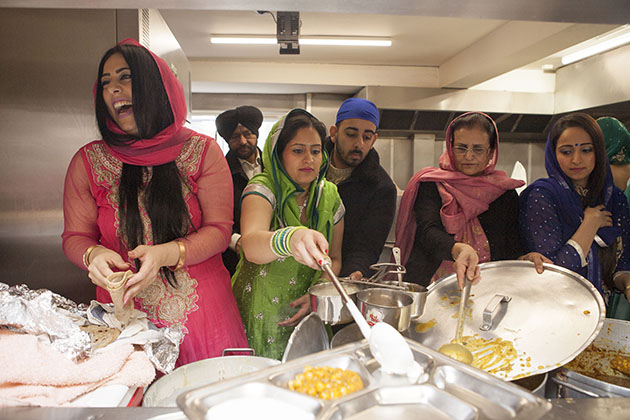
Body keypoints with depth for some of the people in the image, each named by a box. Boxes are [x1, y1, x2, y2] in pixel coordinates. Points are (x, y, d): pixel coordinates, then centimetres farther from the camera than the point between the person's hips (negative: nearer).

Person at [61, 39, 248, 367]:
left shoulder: (202, 151, -2)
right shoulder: (88, 161, 3)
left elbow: (219, 230, -5)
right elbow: (75, 236, 7)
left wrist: (166, 253, -23)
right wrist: (94, 254, -16)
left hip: (199, 309, 0)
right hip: (125, 312, 1)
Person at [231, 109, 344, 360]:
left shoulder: (329, 195, 1)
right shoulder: (263, 188, -15)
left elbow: (334, 258, 9)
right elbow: (251, 245, -35)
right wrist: (290, 238, -56)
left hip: (305, 315, 4)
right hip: (259, 317, -3)